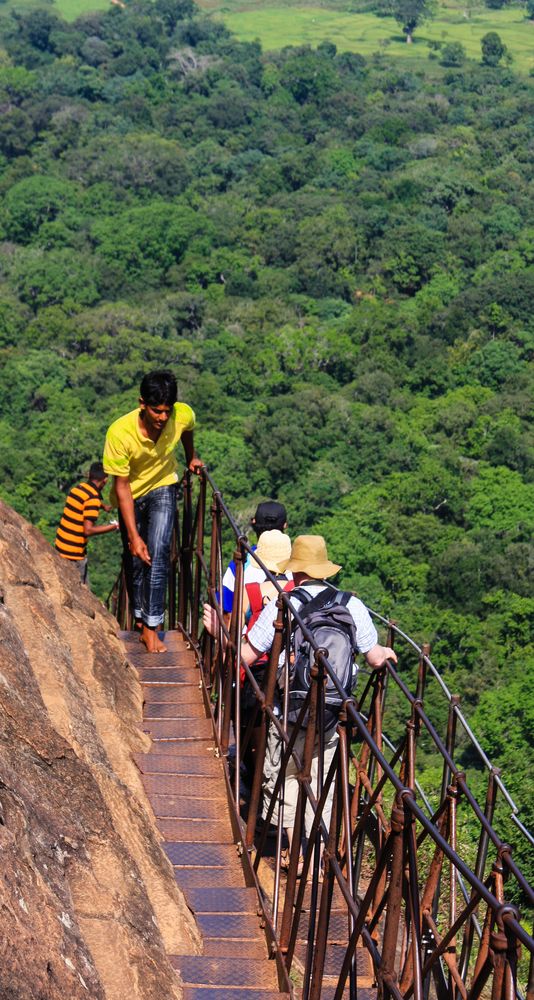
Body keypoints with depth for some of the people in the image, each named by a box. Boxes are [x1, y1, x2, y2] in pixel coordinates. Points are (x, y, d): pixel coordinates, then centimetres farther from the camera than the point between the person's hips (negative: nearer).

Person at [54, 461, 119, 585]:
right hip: (74, 553, -8)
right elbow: (88, 530, -23)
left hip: (60, 546, 8)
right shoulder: (93, 498, -18)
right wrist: (113, 527, -14)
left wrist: (103, 505, 32)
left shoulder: (78, 488, 7)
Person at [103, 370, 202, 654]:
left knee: (158, 553, -16)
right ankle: (140, 617, 33)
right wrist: (133, 536, -26)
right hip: (131, 494, -1)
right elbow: (122, 486, -26)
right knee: (134, 558, 9)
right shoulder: (120, 433, -34)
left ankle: (150, 627, -11)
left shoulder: (184, 415, -27)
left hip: (162, 487, 1)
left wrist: (191, 459, 19)